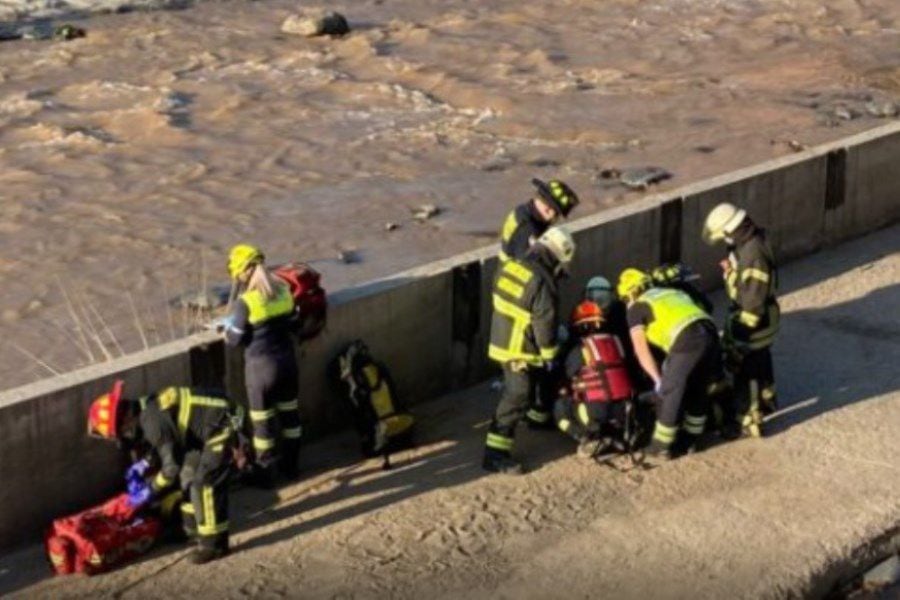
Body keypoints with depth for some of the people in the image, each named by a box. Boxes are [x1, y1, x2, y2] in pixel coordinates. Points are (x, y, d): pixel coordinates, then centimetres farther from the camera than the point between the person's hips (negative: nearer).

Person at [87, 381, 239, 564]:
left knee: (203, 484, -10)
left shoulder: (152, 422, -26)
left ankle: (214, 544, -3)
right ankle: (194, 530, 31)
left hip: (221, 430, -10)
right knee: (189, 476, 18)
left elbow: (172, 466, -23)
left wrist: (151, 490, -11)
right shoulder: (145, 409, 5)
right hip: (209, 432, 10)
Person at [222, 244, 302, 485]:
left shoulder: (245, 302, -20)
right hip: (287, 361, 6)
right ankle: (290, 465, 34)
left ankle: (265, 474, 19)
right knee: (289, 413, 20)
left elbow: (235, 339, -11)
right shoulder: (284, 291, -3)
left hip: (261, 366, -6)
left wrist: (228, 327, 9)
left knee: (263, 420, 8)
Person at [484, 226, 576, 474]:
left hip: (501, 341, 9)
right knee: (517, 399, -5)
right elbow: (545, 322, -20)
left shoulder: (509, 267, 2)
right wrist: (549, 354, -6)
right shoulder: (543, 283, -24)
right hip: (522, 352, -9)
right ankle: (495, 453, -6)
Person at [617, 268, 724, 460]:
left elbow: (641, 350, 9)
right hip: (711, 334, 7)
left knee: (669, 394, 8)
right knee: (699, 393, 21)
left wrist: (658, 379, 12)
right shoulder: (673, 292, 33)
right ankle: (688, 441, 35)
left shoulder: (636, 308, 15)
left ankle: (661, 447, 17)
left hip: (687, 342, -7)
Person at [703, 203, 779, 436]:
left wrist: (740, 334, -25)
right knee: (761, 360, 29)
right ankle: (767, 399, 50)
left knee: (745, 369, 0)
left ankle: (749, 422, 9)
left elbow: (754, 302, -29)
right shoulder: (747, 244, -1)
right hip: (759, 321, 10)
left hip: (753, 322, -10)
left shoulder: (753, 255, -31)